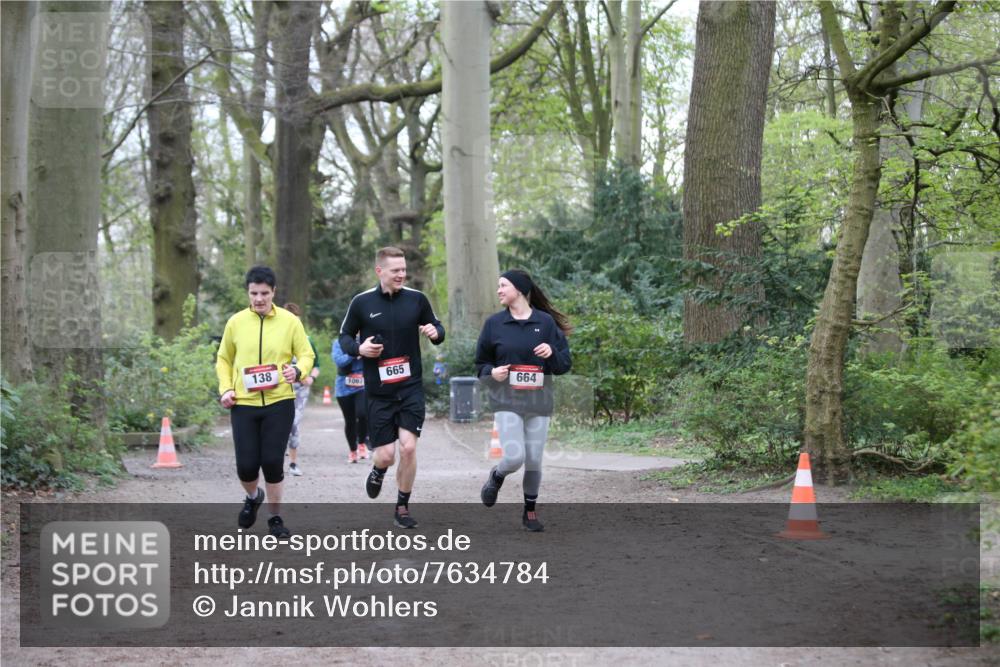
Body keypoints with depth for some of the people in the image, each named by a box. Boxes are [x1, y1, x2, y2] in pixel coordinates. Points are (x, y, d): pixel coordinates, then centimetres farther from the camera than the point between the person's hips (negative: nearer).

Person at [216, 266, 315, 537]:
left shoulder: (289, 321, 0)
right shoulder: (236, 322, 4)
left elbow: (306, 355, 5)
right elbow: (223, 359, 15)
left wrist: (298, 371, -17)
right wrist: (225, 389, 1)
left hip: (279, 402, -1)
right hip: (243, 403, 1)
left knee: (272, 462, -5)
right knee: (246, 465, -3)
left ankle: (275, 517, 15)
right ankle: (253, 496, 32)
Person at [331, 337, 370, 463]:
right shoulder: (338, 343, -1)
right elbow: (339, 360, -16)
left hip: (363, 387, -1)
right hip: (345, 389, 1)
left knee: (362, 414, -23)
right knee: (350, 421, 9)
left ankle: (362, 444, 2)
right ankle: (353, 451, 28)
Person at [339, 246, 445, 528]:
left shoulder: (416, 299, 0)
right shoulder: (362, 303, -3)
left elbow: (436, 327, 12)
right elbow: (345, 336, 7)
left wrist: (436, 332, -11)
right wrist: (358, 348, -13)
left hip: (411, 388, 1)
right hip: (378, 391, -1)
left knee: (408, 447, -11)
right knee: (385, 455, -2)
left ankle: (402, 507, 8)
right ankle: (377, 471, 36)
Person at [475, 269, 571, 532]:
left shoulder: (545, 322, 1)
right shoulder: (494, 323, 3)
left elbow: (565, 365, 3)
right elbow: (481, 363, 11)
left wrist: (552, 353, -18)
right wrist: (491, 372, -10)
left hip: (539, 403, 1)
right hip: (507, 402, -1)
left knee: (534, 462, 3)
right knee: (514, 457, -16)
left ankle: (530, 511, 25)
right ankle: (497, 477, 18)